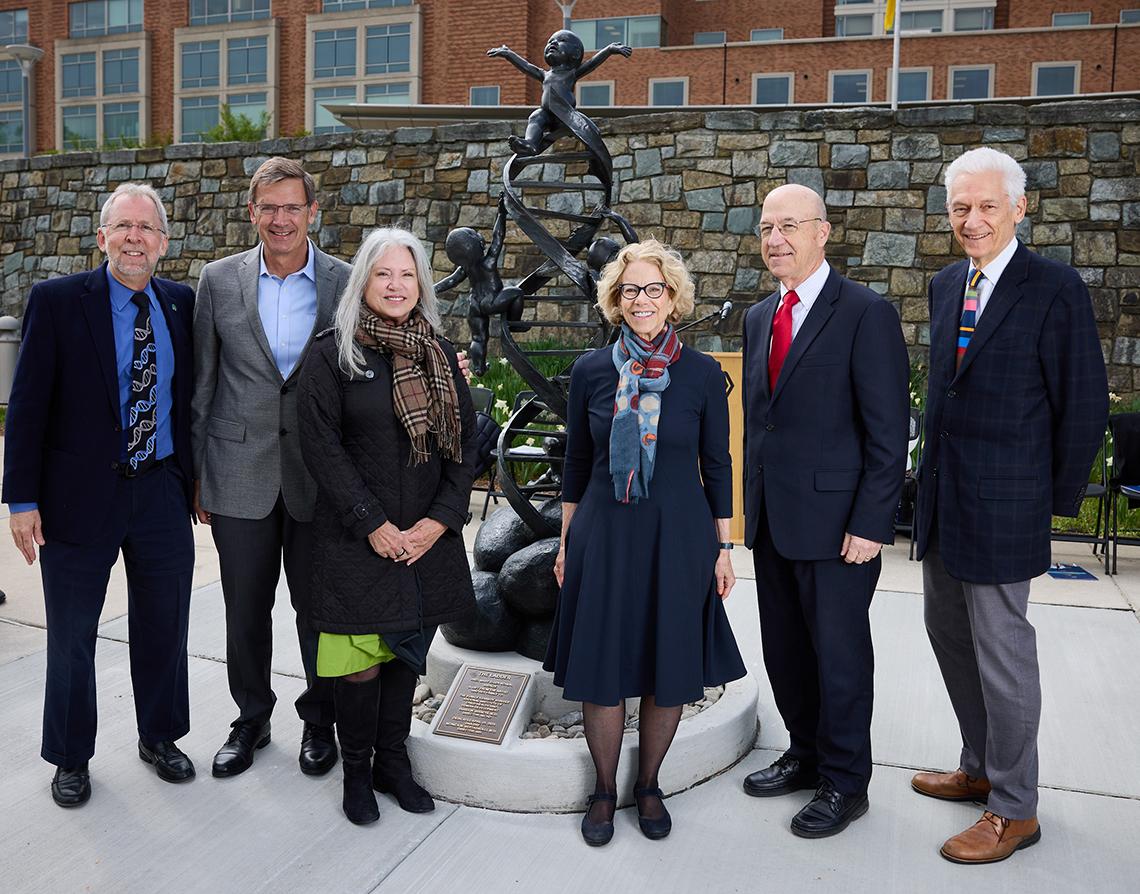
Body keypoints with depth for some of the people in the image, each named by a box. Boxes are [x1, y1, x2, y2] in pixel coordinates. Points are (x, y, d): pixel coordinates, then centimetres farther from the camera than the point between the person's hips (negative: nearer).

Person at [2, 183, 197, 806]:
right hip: (80, 495, -3)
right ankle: (71, 758, 32)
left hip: (162, 493, 3)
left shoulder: (180, 305, 3)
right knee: (71, 637, 12)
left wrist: (195, 475, 9)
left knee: (164, 629, 15)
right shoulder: (56, 301, -8)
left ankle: (160, 738, 36)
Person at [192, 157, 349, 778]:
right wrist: (197, 473, 4)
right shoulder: (219, 280, 1)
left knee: (318, 608, 11)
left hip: (319, 475, -1)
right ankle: (251, 720, 33)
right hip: (240, 473, 1)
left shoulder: (346, 284, -2)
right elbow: (202, 385, 5)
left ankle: (320, 720, 32)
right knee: (245, 611, 12)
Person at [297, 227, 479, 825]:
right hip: (356, 537, -4)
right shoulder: (331, 354, -3)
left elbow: (465, 440, 7)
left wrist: (441, 518, -5)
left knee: (407, 647, 11)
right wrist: (373, 524, -13)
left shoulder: (440, 354, 8)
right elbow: (322, 446, -9)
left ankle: (392, 760, 27)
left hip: (427, 535, 4)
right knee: (362, 656, 1)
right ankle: (357, 771, 19)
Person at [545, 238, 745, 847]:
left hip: (678, 538, 0)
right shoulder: (591, 371, 0)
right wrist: (567, 541, 8)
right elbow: (577, 462, 7)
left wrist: (723, 547, 2)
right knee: (602, 669, 6)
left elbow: (717, 465, 2)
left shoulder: (702, 374, -3)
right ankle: (604, 790, 27)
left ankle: (648, 785, 30)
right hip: (604, 537, 1)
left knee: (670, 670, 9)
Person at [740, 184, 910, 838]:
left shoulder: (867, 314, -11)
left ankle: (846, 783, 25)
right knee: (785, 651, 17)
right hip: (772, 520, 7)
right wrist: (751, 502, 12)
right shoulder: (760, 317, 12)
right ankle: (806, 755, 37)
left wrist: (871, 525, -17)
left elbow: (888, 432, -13)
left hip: (836, 522, -7)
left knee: (839, 656, 7)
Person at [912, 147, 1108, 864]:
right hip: (942, 498, 8)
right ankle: (981, 769, 36)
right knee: (948, 632, 17)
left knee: (1002, 650, 2)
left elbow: (1084, 403, -9)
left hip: (1003, 504, -7)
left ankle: (1014, 810, 18)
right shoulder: (946, 286, 10)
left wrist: (1061, 499, -4)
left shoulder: (1055, 288, -12)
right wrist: (936, 476, 12)